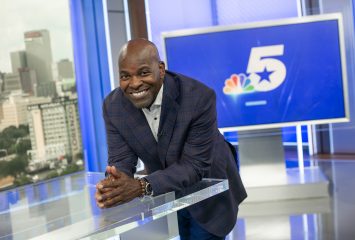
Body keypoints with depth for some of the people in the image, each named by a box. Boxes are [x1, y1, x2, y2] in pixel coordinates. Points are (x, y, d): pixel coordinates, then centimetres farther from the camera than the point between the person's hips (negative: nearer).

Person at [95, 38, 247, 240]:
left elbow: (194, 166, -30)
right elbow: (121, 160, -15)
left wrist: (141, 187, -43)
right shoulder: (113, 106, -16)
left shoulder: (199, 97, -29)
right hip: (163, 193, 4)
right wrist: (115, 185, -39)